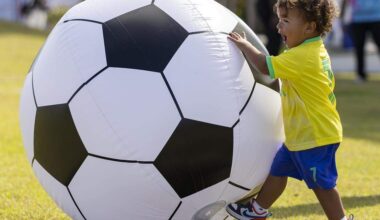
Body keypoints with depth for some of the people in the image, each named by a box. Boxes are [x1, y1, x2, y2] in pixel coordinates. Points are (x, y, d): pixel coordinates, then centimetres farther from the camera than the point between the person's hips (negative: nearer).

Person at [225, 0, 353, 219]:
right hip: (300, 135, 11)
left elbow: (265, 65, -25)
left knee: (322, 183, 0)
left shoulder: (302, 57, -25)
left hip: (315, 136, -11)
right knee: (278, 170, 20)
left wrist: (244, 45, -13)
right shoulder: (315, 51, 7)